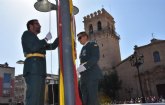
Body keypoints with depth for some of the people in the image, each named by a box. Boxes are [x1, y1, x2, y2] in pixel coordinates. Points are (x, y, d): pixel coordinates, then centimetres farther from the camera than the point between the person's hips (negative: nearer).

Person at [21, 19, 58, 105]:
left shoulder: (38, 41, 33)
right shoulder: (27, 34, 9)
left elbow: (52, 46, 32)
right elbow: (33, 47, -10)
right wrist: (46, 39, 2)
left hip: (39, 71, 9)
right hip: (33, 69, -9)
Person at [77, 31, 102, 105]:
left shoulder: (93, 44, 4)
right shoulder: (83, 49, 27)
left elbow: (95, 57, -12)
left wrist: (84, 66, -22)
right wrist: (80, 68, 3)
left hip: (92, 75, -8)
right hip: (84, 76, 8)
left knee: (92, 99, -11)